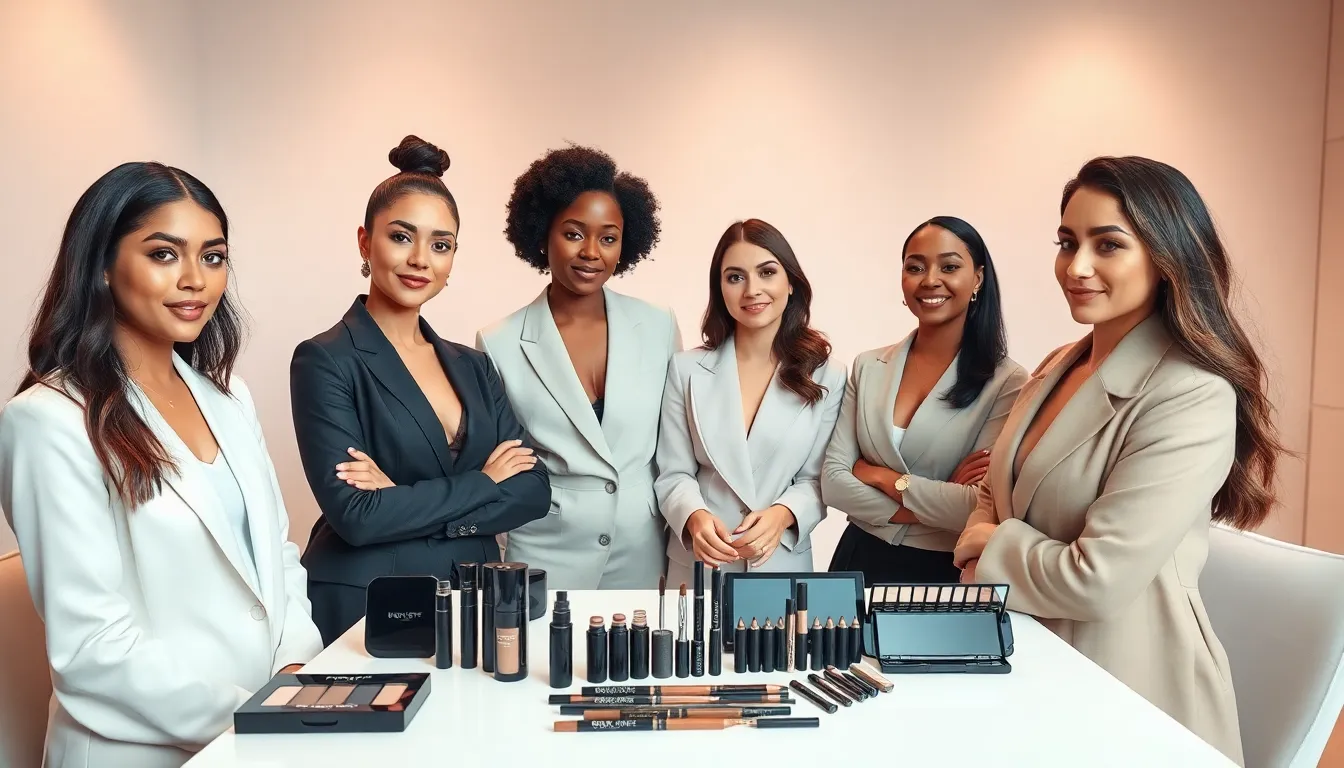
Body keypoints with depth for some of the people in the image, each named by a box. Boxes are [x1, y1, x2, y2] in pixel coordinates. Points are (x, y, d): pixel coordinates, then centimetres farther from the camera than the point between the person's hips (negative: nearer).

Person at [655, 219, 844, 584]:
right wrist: (695, 518, -22)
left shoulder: (827, 377, -1)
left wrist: (783, 514, -22)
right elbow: (673, 474, -3)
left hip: (783, 565, 0)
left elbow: (817, 478, -2)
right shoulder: (686, 369, -2)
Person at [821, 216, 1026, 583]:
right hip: (861, 561, 3)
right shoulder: (867, 367, 0)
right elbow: (833, 481, -7)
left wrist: (880, 476, -12)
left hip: (946, 572, -3)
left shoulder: (1006, 382, -11)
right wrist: (940, 503, -16)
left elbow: (982, 510, -20)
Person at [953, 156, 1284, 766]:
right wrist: (986, 555, -9)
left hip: (1126, 700, -7)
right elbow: (995, 495, 11)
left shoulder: (1193, 397, -22)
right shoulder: (1060, 366, 3)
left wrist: (988, 550, -11)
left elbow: (1099, 581, -27)